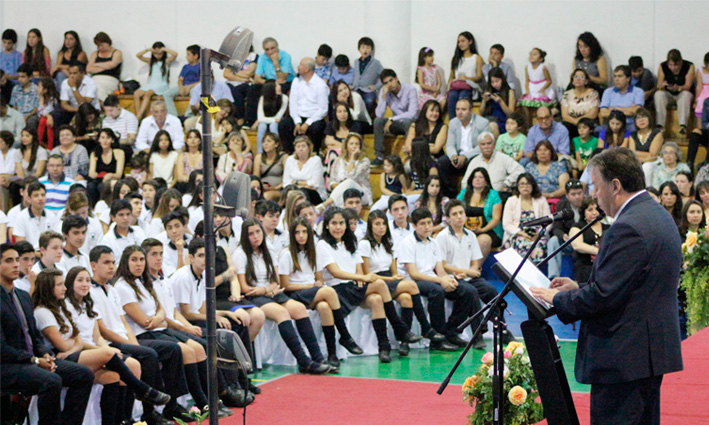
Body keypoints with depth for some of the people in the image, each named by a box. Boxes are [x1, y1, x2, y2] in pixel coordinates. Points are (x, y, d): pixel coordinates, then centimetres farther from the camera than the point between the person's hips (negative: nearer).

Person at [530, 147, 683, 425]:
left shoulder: (629, 228, -20)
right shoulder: (657, 215, 14)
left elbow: (603, 295, -22)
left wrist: (558, 299, -7)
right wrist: (579, 287, 14)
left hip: (625, 358, -11)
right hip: (654, 349, 11)